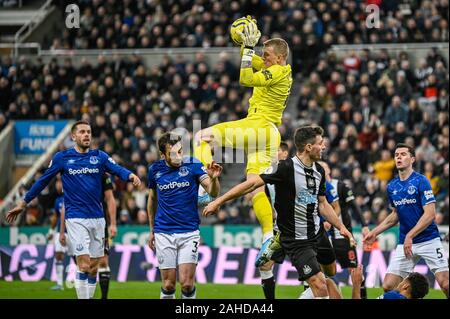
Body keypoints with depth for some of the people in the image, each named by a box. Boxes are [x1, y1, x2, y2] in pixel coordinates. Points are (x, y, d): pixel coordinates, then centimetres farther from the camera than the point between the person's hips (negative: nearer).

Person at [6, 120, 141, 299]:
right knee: (84, 265, -14)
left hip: (97, 218, 3)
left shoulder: (100, 156, 7)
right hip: (76, 219, -3)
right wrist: (23, 203, 10)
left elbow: (117, 169, -8)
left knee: (93, 268, 6)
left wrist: (130, 175, -30)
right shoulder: (62, 157, 1)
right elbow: (43, 181, 8)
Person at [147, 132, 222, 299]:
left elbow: (213, 192, -13)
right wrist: (151, 230, 18)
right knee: (168, 284, -1)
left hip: (189, 232, -1)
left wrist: (213, 178, -35)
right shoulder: (155, 170, 2)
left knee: (187, 283, -10)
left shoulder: (193, 165, -5)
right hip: (164, 234, 2)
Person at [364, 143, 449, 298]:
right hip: (404, 243, 5)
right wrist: (375, 232, 16)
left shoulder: (421, 181, -10)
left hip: (428, 240, -5)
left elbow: (430, 214, -16)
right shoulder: (392, 186, 9)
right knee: (388, 286, -5)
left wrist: (410, 236, -22)